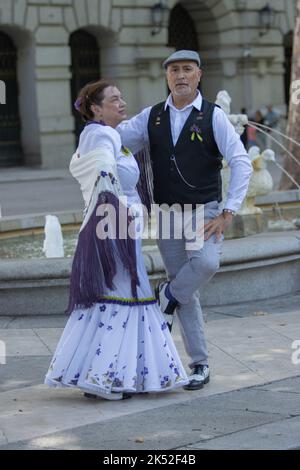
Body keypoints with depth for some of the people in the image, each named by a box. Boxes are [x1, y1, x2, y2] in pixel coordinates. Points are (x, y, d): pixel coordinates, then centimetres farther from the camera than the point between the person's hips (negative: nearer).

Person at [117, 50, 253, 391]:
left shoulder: (213, 116, -5)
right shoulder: (151, 118, 6)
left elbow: (241, 163, -10)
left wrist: (228, 213, -18)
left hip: (203, 210, -3)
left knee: (206, 263, -31)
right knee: (185, 293, 5)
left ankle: (168, 295, -1)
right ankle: (199, 364, 13)